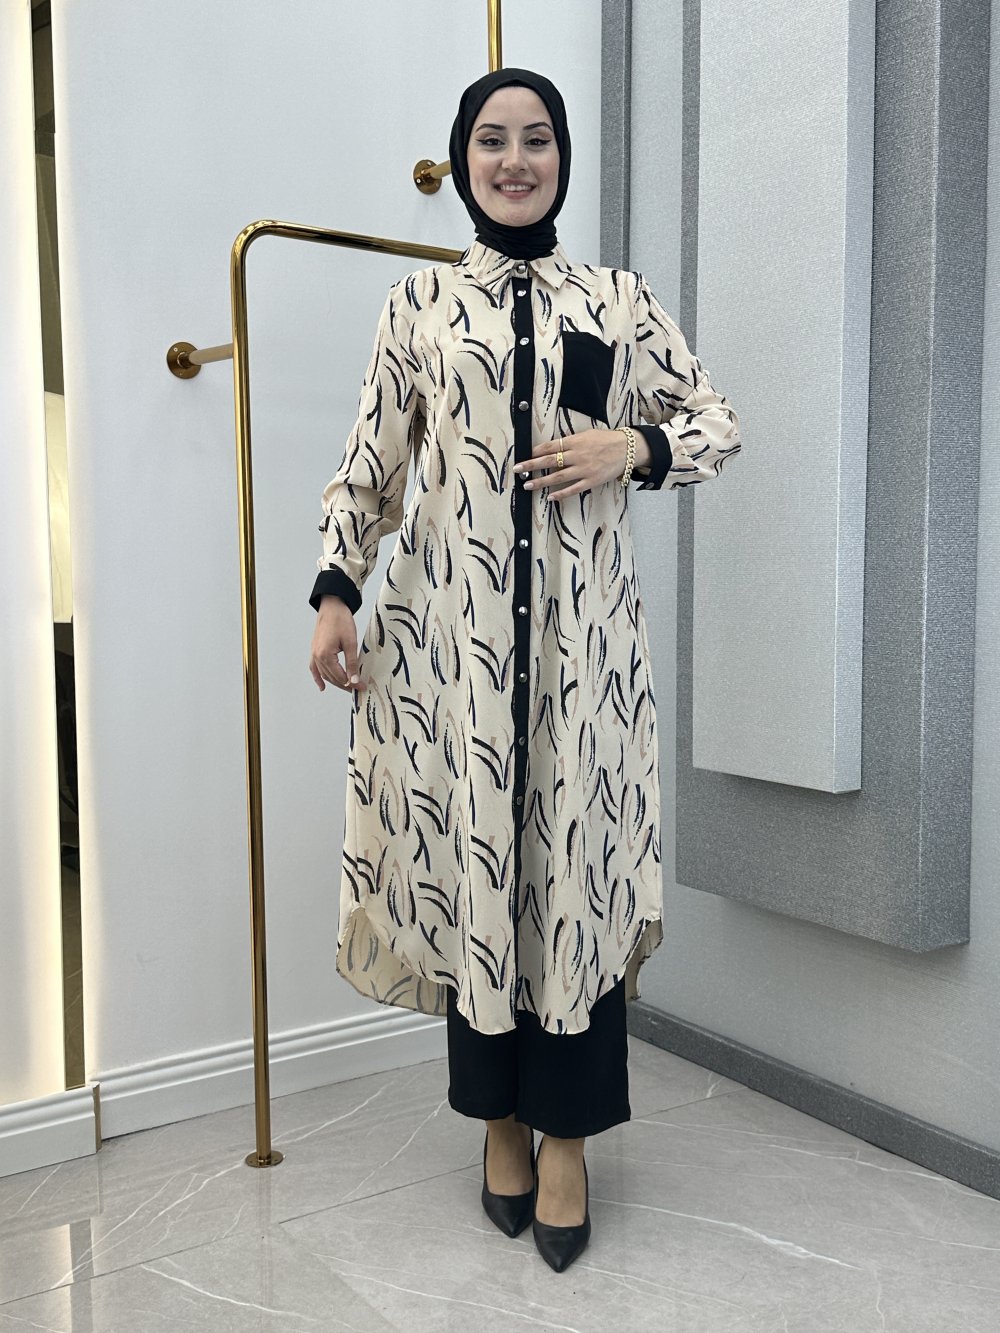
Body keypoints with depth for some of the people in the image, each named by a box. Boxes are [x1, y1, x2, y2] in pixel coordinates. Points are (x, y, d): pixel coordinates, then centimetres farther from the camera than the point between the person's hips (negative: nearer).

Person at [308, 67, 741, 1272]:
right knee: (471, 849, 5)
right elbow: (373, 463, 10)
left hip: (580, 621, 0)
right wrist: (336, 592, 1)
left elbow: (717, 422, 13)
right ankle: (499, 1116, 24)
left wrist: (632, 448, -6)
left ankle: (564, 1134, 16)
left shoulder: (618, 301, 11)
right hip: (452, 622, 0)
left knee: (576, 856, 0)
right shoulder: (417, 304, 11)